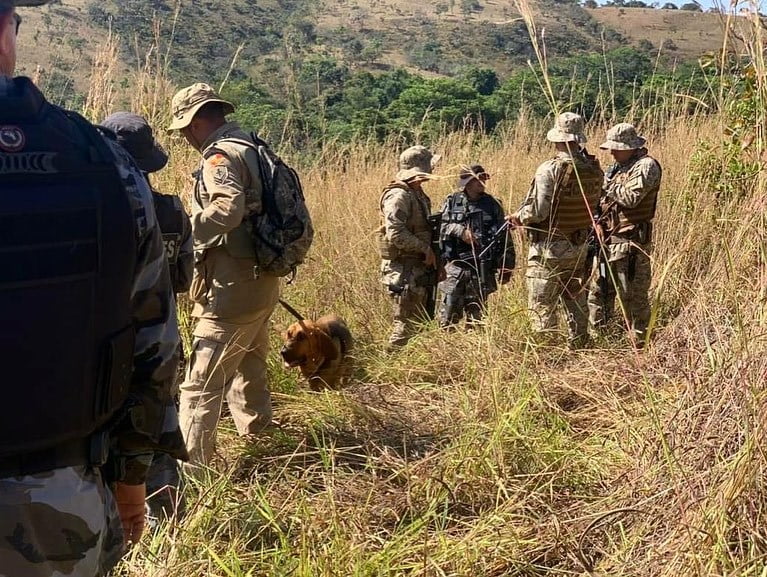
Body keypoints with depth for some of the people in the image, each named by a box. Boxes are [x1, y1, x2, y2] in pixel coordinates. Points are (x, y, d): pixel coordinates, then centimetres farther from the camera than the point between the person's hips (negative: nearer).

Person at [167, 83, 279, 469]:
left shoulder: (222, 155, -14)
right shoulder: (251, 148, 15)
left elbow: (229, 207, -32)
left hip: (232, 291, -10)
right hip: (260, 282, 10)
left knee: (201, 385, -5)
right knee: (248, 373, 25)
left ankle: (192, 465, -2)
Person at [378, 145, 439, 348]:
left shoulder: (417, 194, 15)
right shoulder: (399, 195, -16)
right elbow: (396, 233, -25)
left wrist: (428, 252, 11)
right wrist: (425, 249, -18)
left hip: (419, 268, 10)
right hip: (403, 269, -10)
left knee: (421, 321, 15)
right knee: (406, 323, -6)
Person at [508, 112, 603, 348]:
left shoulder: (550, 170, -19)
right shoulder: (594, 169, -1)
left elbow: (537, 212, -21)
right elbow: (593, 206, 7)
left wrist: (518, 217, -2)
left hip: (549, 248, -6)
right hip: (579, 246, 6)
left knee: (542, 304, 3)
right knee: (575, 299, 19)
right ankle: (579, 346, 27)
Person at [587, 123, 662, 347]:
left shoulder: (646, 166, -10)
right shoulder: (618, 167, 17)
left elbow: (631, 197, -23)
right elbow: (603, 196, 20)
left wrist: (606, 184, -13)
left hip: (631, 243, -9)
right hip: (608, 240, 9)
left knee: (634, 297, -2)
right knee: (599, 291, 13)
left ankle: (639, 343, 7)